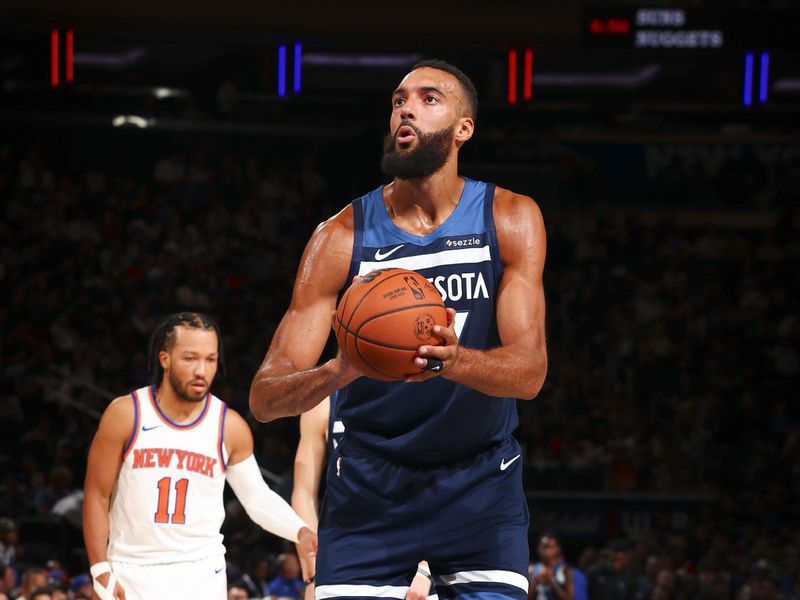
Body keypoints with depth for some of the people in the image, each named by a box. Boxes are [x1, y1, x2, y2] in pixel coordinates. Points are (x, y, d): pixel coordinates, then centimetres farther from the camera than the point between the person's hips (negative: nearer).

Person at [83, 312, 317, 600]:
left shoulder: (230, 427, -2)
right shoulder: (126, 414, -6)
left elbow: (258, 498, 7)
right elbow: (97, 495, -1)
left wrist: (300, 532, -12)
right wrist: (101, 572, -6)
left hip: (201, 575, 0)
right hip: (132, 573, 0)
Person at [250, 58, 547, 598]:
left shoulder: (510, 219, -7)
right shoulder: (342, 237, -9)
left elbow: (530, 371, -16)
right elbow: (264, 398, -13)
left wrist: (453, 360, -38)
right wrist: (338, 371, -36)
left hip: (479, 482, 0)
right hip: (370, 484, 0)